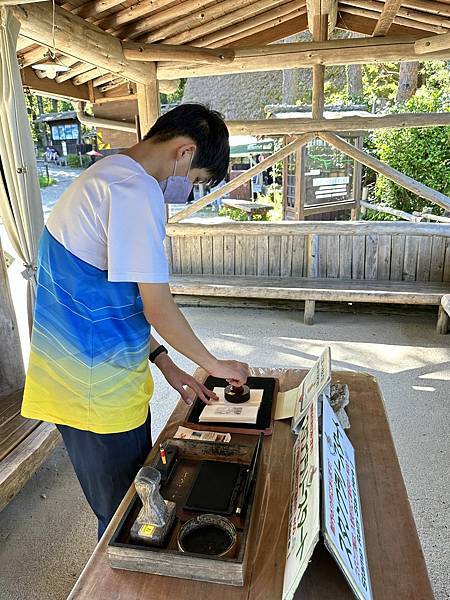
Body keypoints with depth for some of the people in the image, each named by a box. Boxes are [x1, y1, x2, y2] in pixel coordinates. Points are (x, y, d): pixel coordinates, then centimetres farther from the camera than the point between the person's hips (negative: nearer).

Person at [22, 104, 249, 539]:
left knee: (137, 493, 25)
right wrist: (214, 365, -3)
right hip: (97, 386, -10)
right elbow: (158, 309, -21)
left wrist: (166, 365, 10)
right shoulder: (136, 191, -22)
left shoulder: (105, 177, 12)